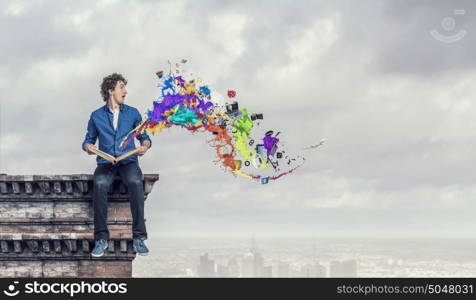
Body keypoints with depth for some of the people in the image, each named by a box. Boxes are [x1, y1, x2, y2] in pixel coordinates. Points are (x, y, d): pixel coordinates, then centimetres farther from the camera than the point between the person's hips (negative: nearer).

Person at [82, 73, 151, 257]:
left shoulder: (132, 113, 15)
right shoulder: (97, 116, 13)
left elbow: (144, 137, 16)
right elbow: (89, 140, 16)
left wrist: (145, 146, -7)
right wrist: (88, 147, -8)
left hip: (128, 161, 0)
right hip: (106, 162, 0)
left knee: (135, 182, -35)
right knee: (100, 184, -35)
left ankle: (139, 238, -32)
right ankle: (101, 238, -30)